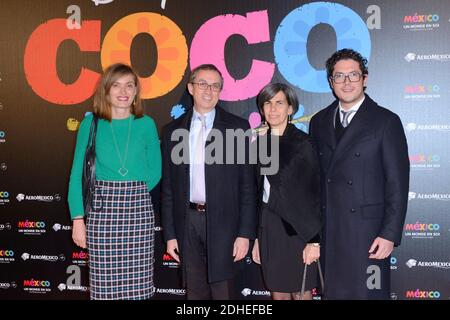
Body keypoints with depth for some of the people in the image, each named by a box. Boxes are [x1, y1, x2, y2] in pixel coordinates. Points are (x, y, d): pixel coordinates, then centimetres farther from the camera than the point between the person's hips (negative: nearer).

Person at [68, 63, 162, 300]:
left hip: (138, 210, 1)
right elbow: (77, 174, 3)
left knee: (138, 287, 3)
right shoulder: (90, 124, 3)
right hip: (101, 210, 0)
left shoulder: (146, 124, 5)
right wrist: (78, 219, -3)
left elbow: (155, 171, 11)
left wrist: (132, 194, 3)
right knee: (104, 287, 1)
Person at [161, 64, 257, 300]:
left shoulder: (237, 127, 0)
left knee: (222, 291, 1)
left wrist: (245, 233, -7)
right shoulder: (173, 130, 8)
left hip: (223, 221, -2)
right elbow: (168, 187, 9)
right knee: (194, 292, 12)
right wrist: (170, 234, 6)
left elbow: (247, 184, -2)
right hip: (187, 222, 3)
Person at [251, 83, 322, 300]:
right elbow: (258, 191, 12)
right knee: (278, 294, 12)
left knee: (301, 294, 3)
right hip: (268, 229, 5)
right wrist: (256, 237, 11)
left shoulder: (303, 143, -7)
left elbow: (315, 193, -9)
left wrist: (314, 240, -14)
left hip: (296, 229, -5)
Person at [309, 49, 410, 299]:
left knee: (368, 293, 2)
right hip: (326, 231, 4)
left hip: (367, 231, -4)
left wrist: (390, 234, -11)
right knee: (333, 292, 10)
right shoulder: (319, 122, 11)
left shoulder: (386, 121, -3)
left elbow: (397, 183, -6)